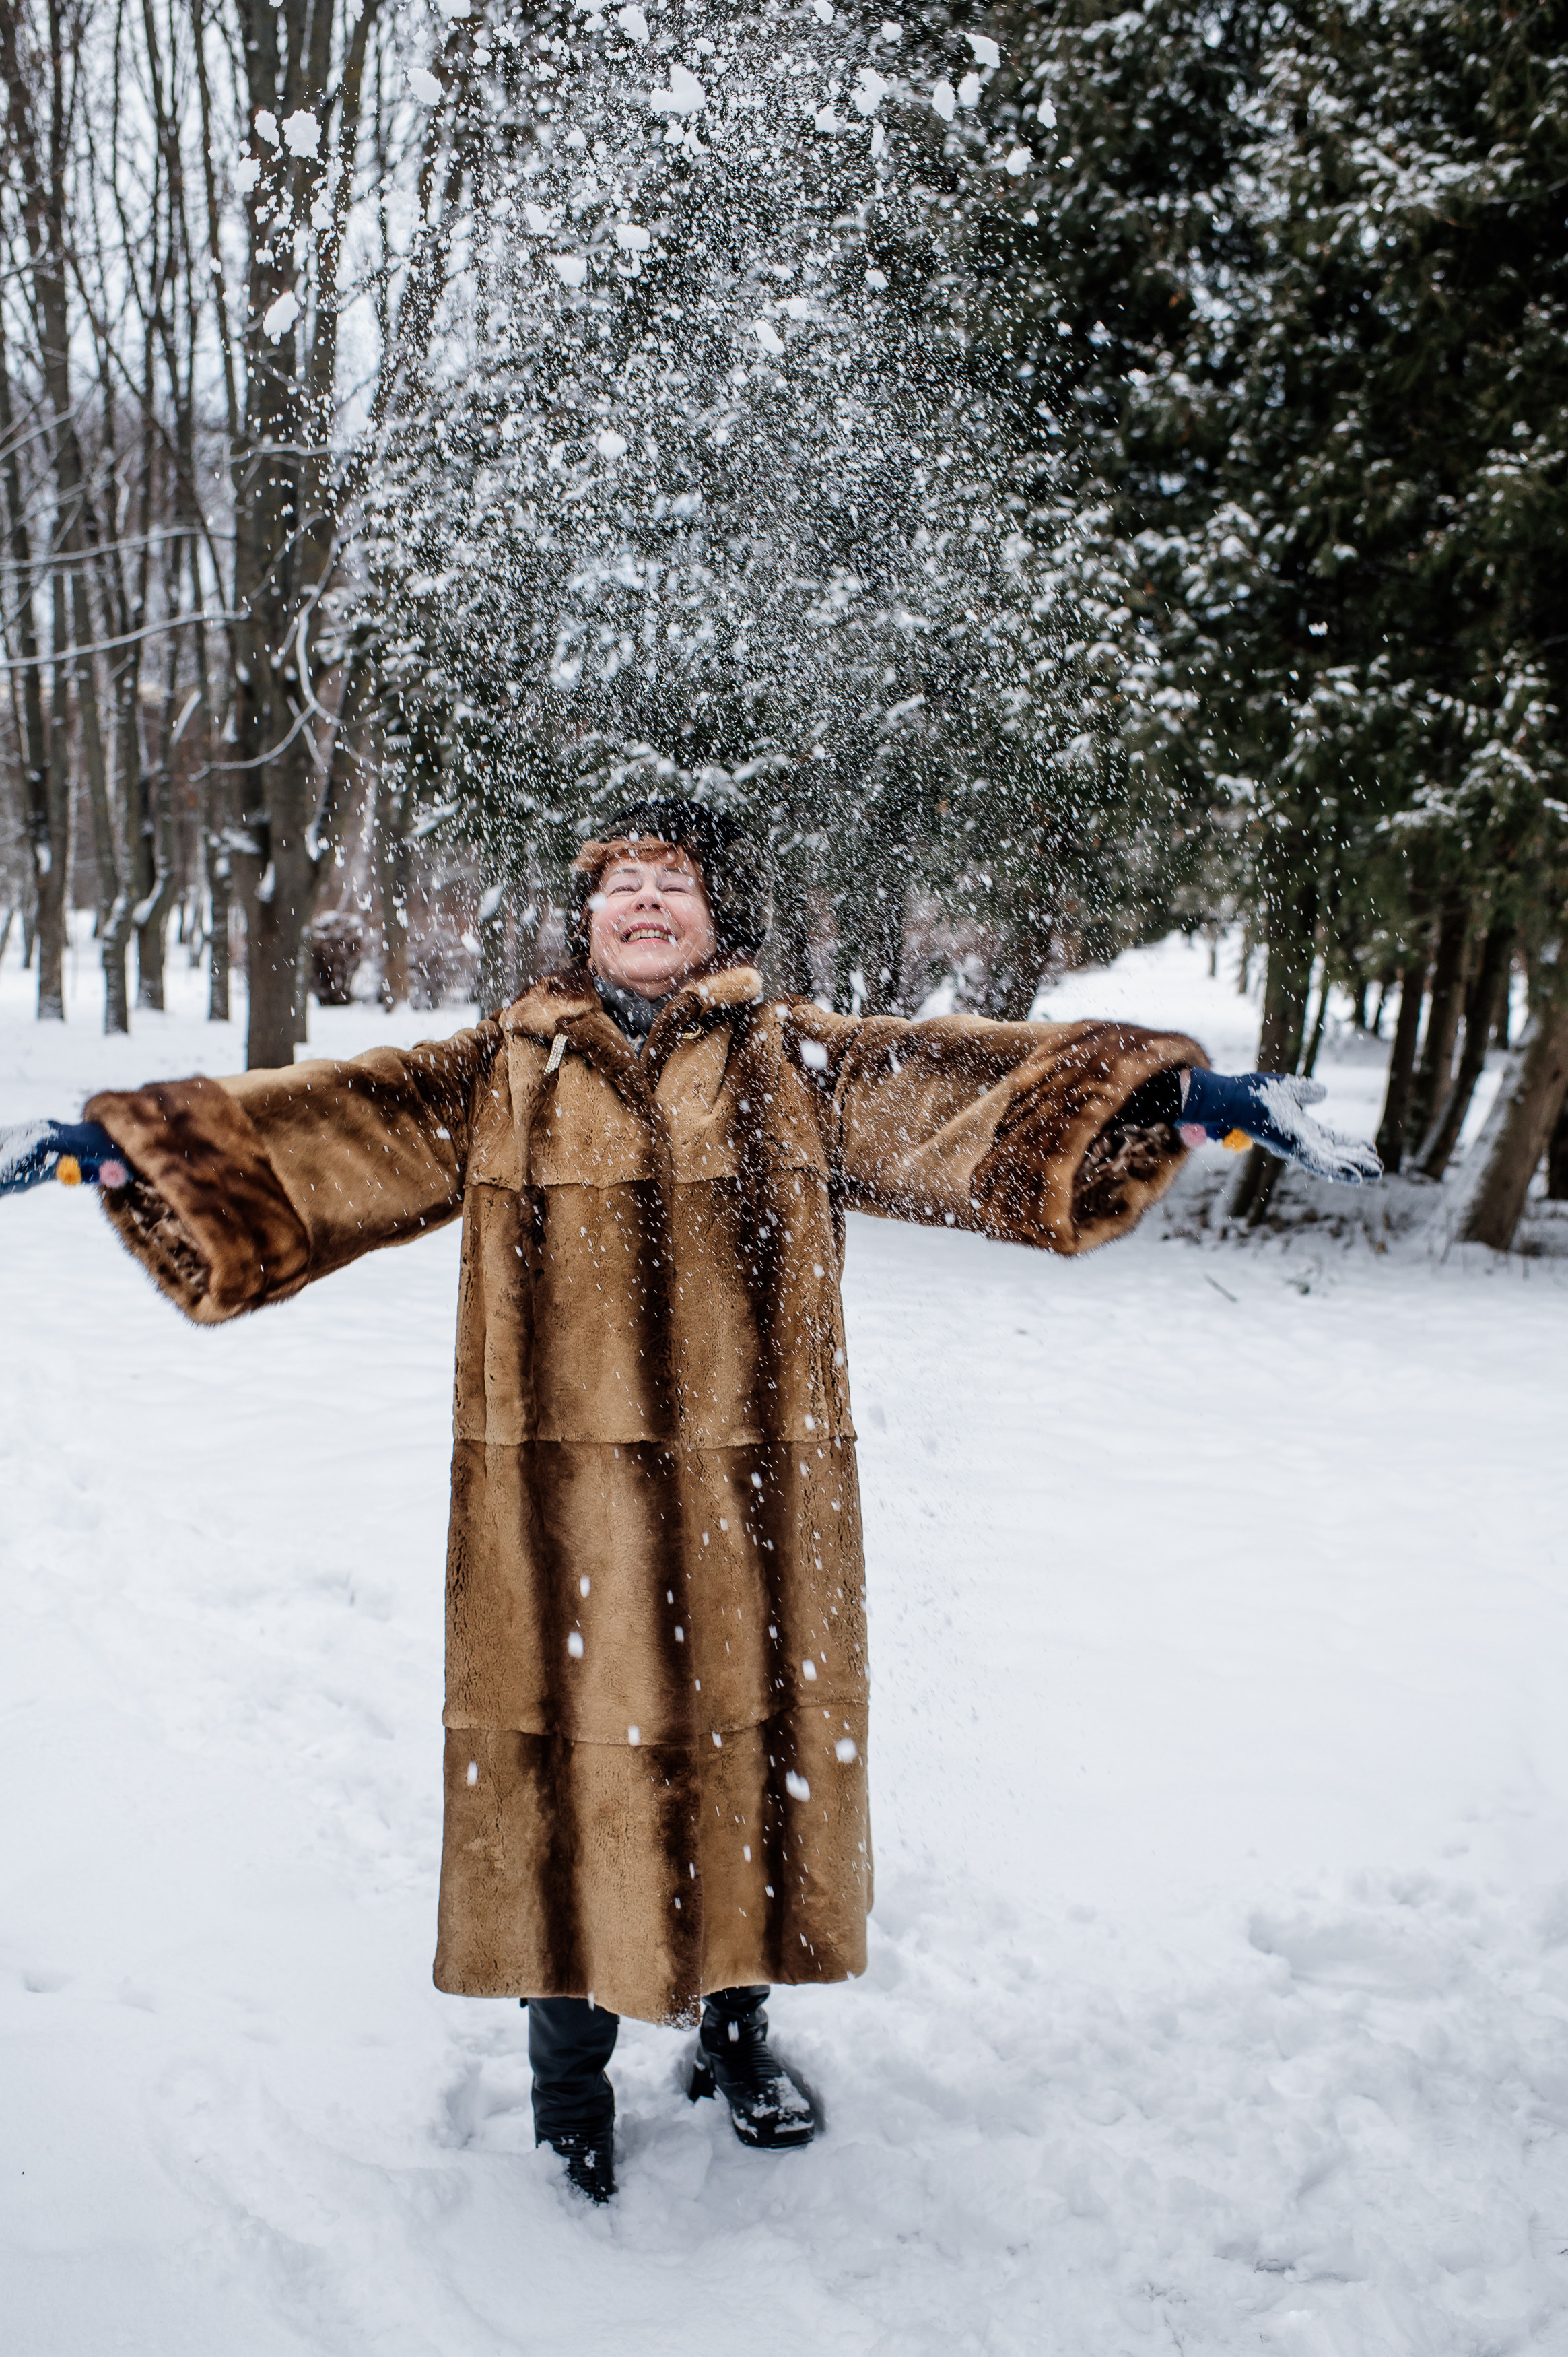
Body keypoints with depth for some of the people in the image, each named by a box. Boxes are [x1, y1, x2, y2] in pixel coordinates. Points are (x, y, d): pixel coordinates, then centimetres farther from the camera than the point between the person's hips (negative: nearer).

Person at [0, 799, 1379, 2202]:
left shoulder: (806, 1068, 4)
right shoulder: (501, 1077, 6)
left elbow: (975, 1085, -7)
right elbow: (311, 1129, 0)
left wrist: (1189, 1096, -21)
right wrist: (118, 1142, -11)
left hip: (756, 1508, 1)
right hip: (558, 1509, 0)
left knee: (756, 1751, 13)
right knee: (568, 1758, 8)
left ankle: (737, 2028, 41)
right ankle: (569, 2062, 35)